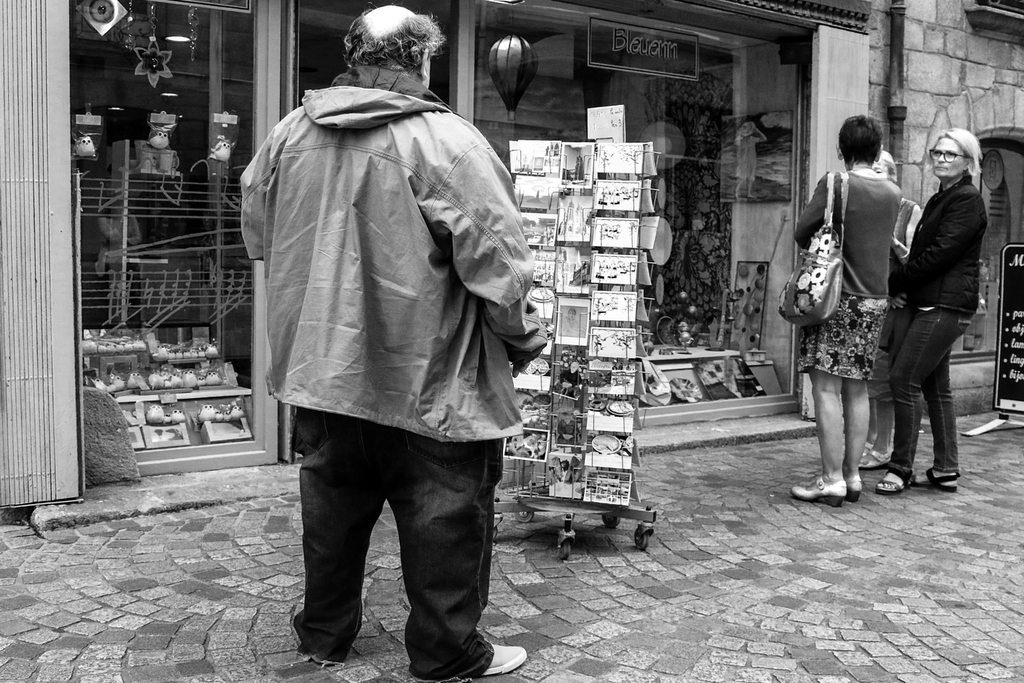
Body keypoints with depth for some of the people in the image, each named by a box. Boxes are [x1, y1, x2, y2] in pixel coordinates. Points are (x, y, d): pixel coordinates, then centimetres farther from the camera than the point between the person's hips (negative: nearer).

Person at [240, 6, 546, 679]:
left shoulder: (291, 132, 2)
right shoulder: (443, 139, -16)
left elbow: (257, 232, 14)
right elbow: (497, 256, -19)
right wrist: (523, 337, -4)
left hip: (320, 366, 6)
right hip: (426, 373, -6)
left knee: (334, 503, 21)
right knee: (446, 514, 9)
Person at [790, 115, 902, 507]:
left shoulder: (834, 185, -10)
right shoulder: (892, 193, 7)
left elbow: (801, 234, -8)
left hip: (838, 298, -6)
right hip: (875, 298, 6)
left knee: (826, 388, -4)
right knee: (857, 389, 12)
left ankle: (832, 481, -4)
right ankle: (852, 476, 17)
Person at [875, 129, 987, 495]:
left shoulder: (967, 200, -10)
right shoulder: (940, 199, 19)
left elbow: (939, 253, -17)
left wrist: (894, 282, -12)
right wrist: (904, 286, 0)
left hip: (945, 306, -10)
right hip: (930, 304, 10)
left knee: (903, 379, -11)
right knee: (934, 385, 12)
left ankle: (901, 469, -4)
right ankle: (945, 469, 19)